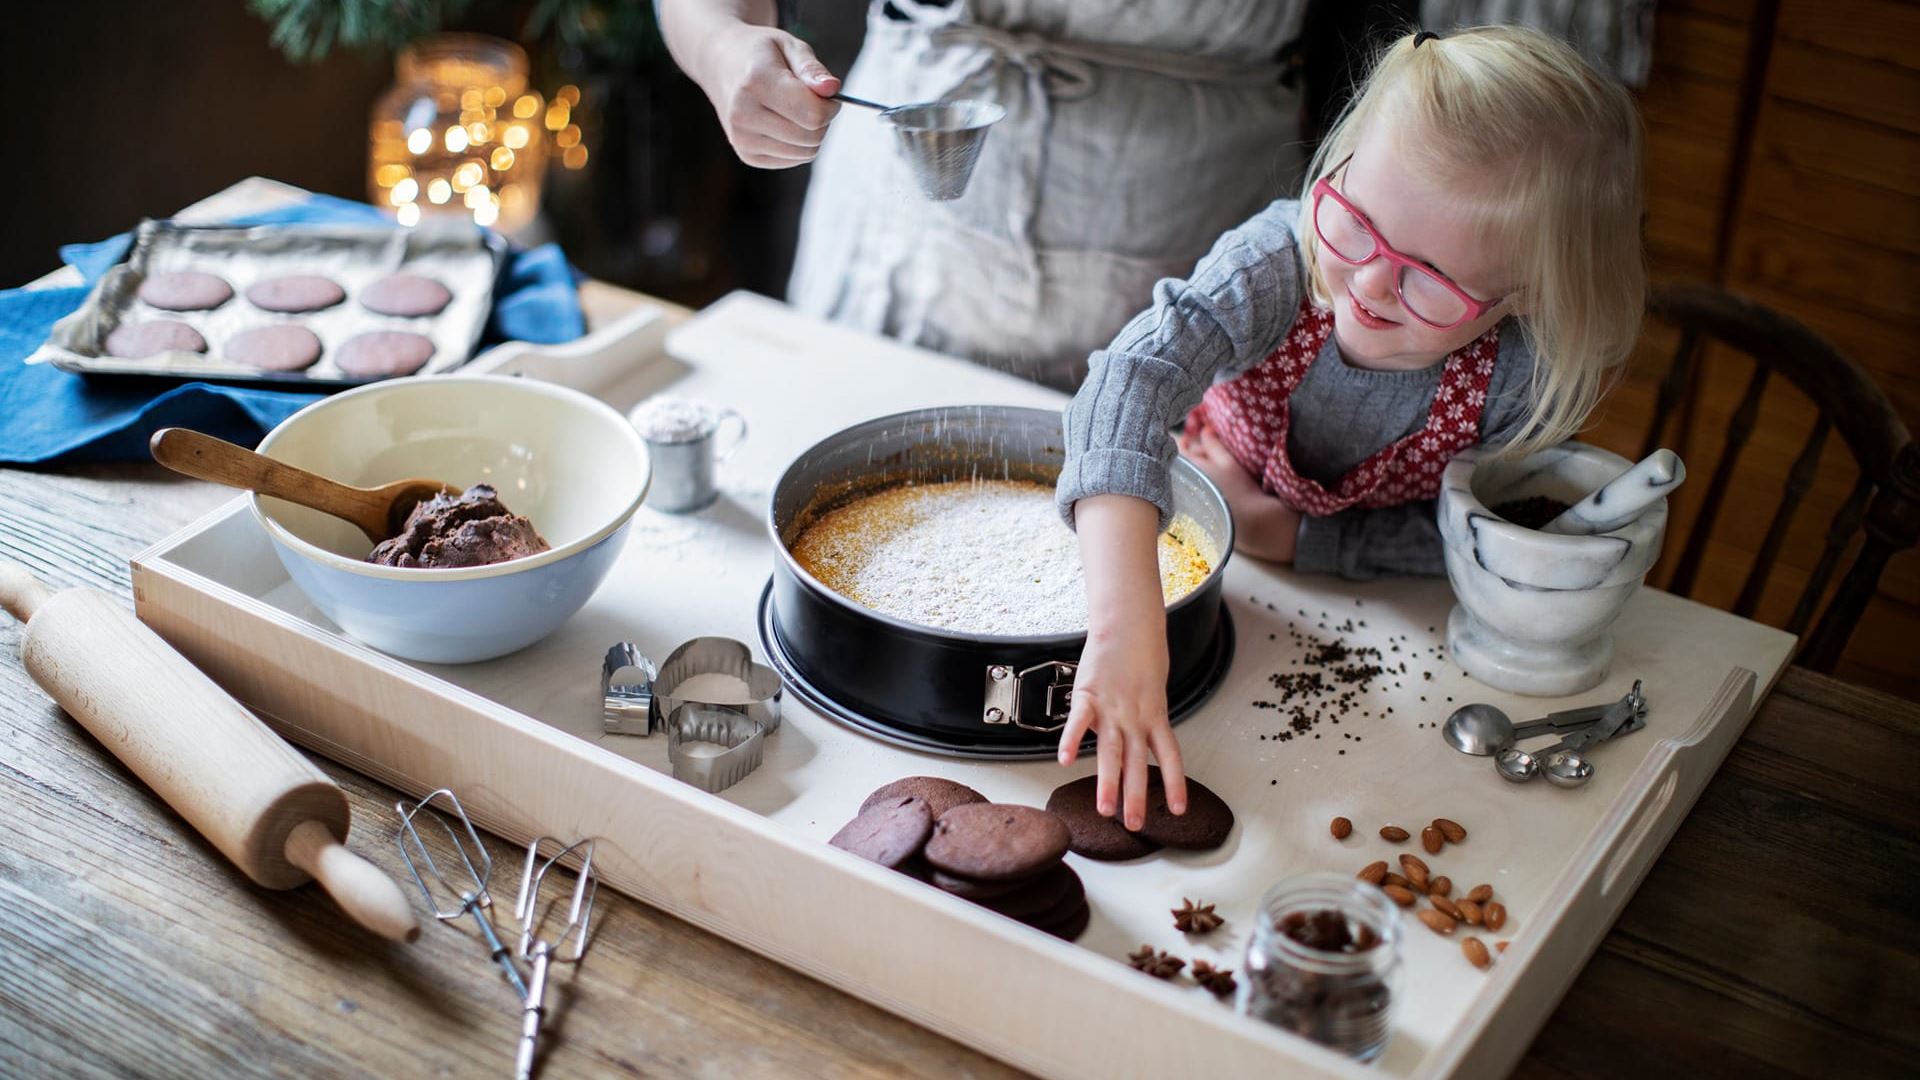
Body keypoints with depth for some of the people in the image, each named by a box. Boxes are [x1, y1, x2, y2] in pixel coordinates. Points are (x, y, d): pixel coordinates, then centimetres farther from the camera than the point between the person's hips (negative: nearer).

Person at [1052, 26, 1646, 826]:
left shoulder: (1526, 378, -33)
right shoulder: (1278, 263, -37)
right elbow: (1140, 373, -54)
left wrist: (1287, 533, -29)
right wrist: (1126, 623, -68)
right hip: (1198, 535, 2)